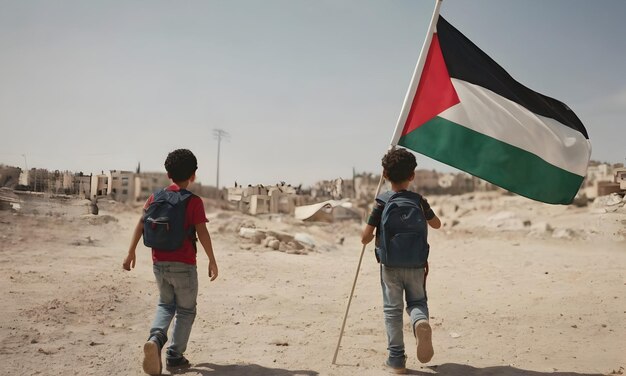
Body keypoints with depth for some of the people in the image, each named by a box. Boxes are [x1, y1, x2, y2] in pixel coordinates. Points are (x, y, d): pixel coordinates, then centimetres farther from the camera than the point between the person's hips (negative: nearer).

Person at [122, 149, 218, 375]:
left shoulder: (156, 197, 5)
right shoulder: (194, 201, -8)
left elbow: (141, 224, 2)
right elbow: (202, 233, -13)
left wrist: (131, 252, 8)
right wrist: (212, 261, -6)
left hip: (159, 263, 4)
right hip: (184, 265, -4)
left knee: (166, 304, 22)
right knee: (186, 310, 13)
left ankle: (156, 338, -4)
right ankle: (175, 356, 14)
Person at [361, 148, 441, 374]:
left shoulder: (382, 203, -9)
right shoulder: (419, 201, -2)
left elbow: (365, 238, -10)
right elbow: (437, 224, 16)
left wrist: (377, 232, 11)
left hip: (390, 265, -1)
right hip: (416, 264, 2)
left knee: (392, 310, 9)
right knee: (417, 301, 18)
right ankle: (421, 322, -17)